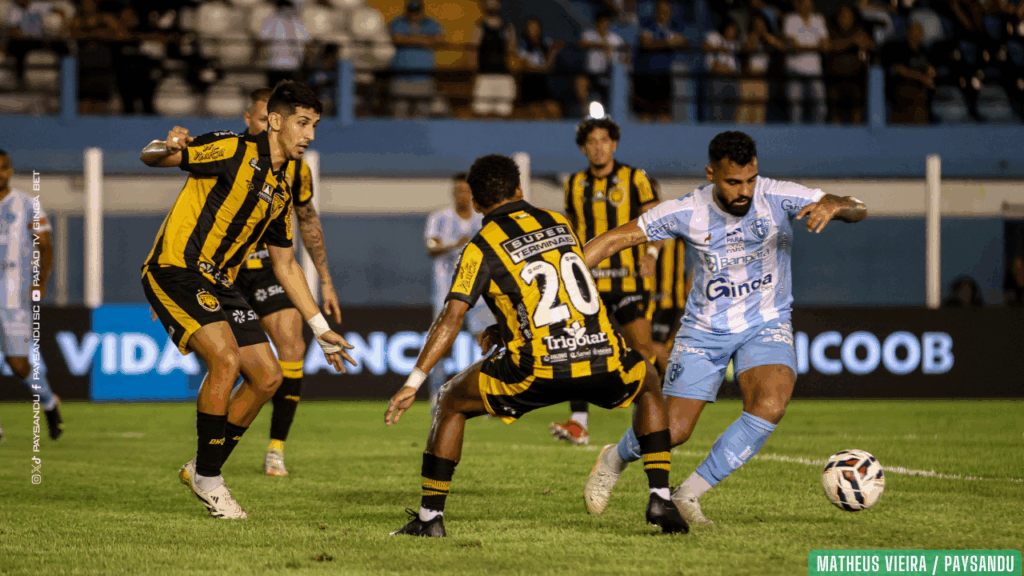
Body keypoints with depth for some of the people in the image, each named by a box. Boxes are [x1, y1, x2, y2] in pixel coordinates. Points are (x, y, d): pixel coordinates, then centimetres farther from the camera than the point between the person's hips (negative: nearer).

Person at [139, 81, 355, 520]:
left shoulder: (281, 189, 16)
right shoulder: (233, 151, -9)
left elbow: (285, 264, 24)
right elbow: (150, 157, -12)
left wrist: (320, 329, 22)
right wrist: (168, 147, -38)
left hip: (218, 283, 9)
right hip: (175, 269, -9)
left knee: (267, 377, 3)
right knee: (226, 357, -25)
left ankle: (204, 468, 18)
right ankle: (207, 478, -11)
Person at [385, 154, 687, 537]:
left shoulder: (481, 249, 3)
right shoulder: (559, 223, 18)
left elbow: (450, 320, -6)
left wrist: (413, 383, -7)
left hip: (539, 370, -3)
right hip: (602, 356, 3)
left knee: (451, 403, 20)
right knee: (649, 386, 35)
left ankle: (430, 516, 14)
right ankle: (660, 498, 21)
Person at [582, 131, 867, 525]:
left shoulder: (776, 198, -17)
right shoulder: (686, 212, -15)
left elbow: (858, 210, -21)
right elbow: (615, 239, -7)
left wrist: (832, 206, -45)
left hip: (766, 326, 0)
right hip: (704, 330, 0)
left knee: (770, 406, -28)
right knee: (672, 431, -4)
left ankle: (690, 493, -13)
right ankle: (614, 460, 33)